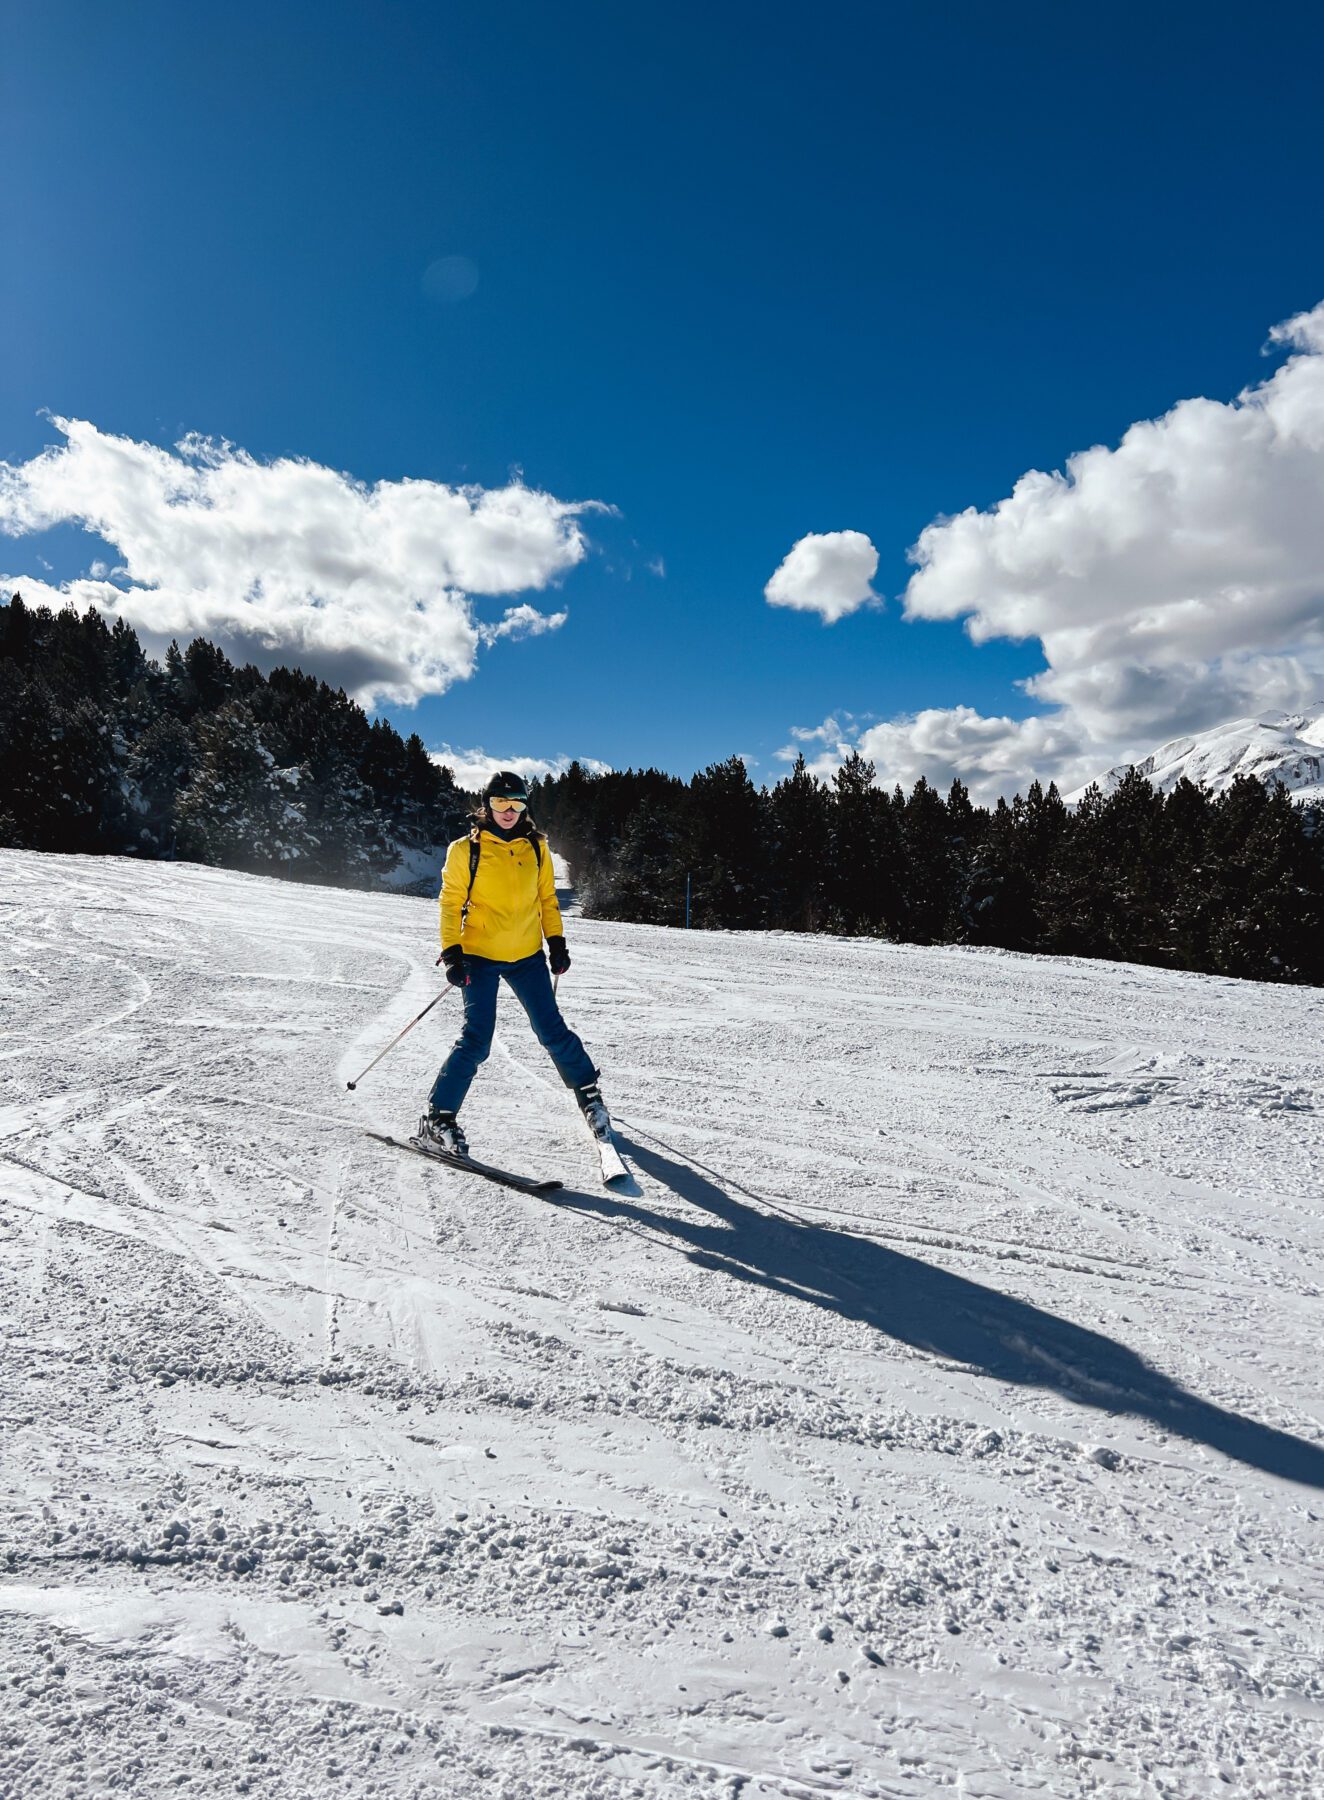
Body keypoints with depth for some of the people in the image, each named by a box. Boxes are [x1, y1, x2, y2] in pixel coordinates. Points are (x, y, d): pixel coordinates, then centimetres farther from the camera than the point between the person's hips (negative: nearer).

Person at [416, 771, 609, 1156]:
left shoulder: (536, 847, 6)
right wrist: (452, 954, -10)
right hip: (479, 956, -3)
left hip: (527, 956, 3)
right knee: (476, 1040, -11)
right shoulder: (465, 850, -3)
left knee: (553, 1031, 7)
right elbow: (451, 903, -2)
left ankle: (588, 1093, 27)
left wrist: (557, 941, 8)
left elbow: (546, 897, 15)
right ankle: (437, 1119, 0)